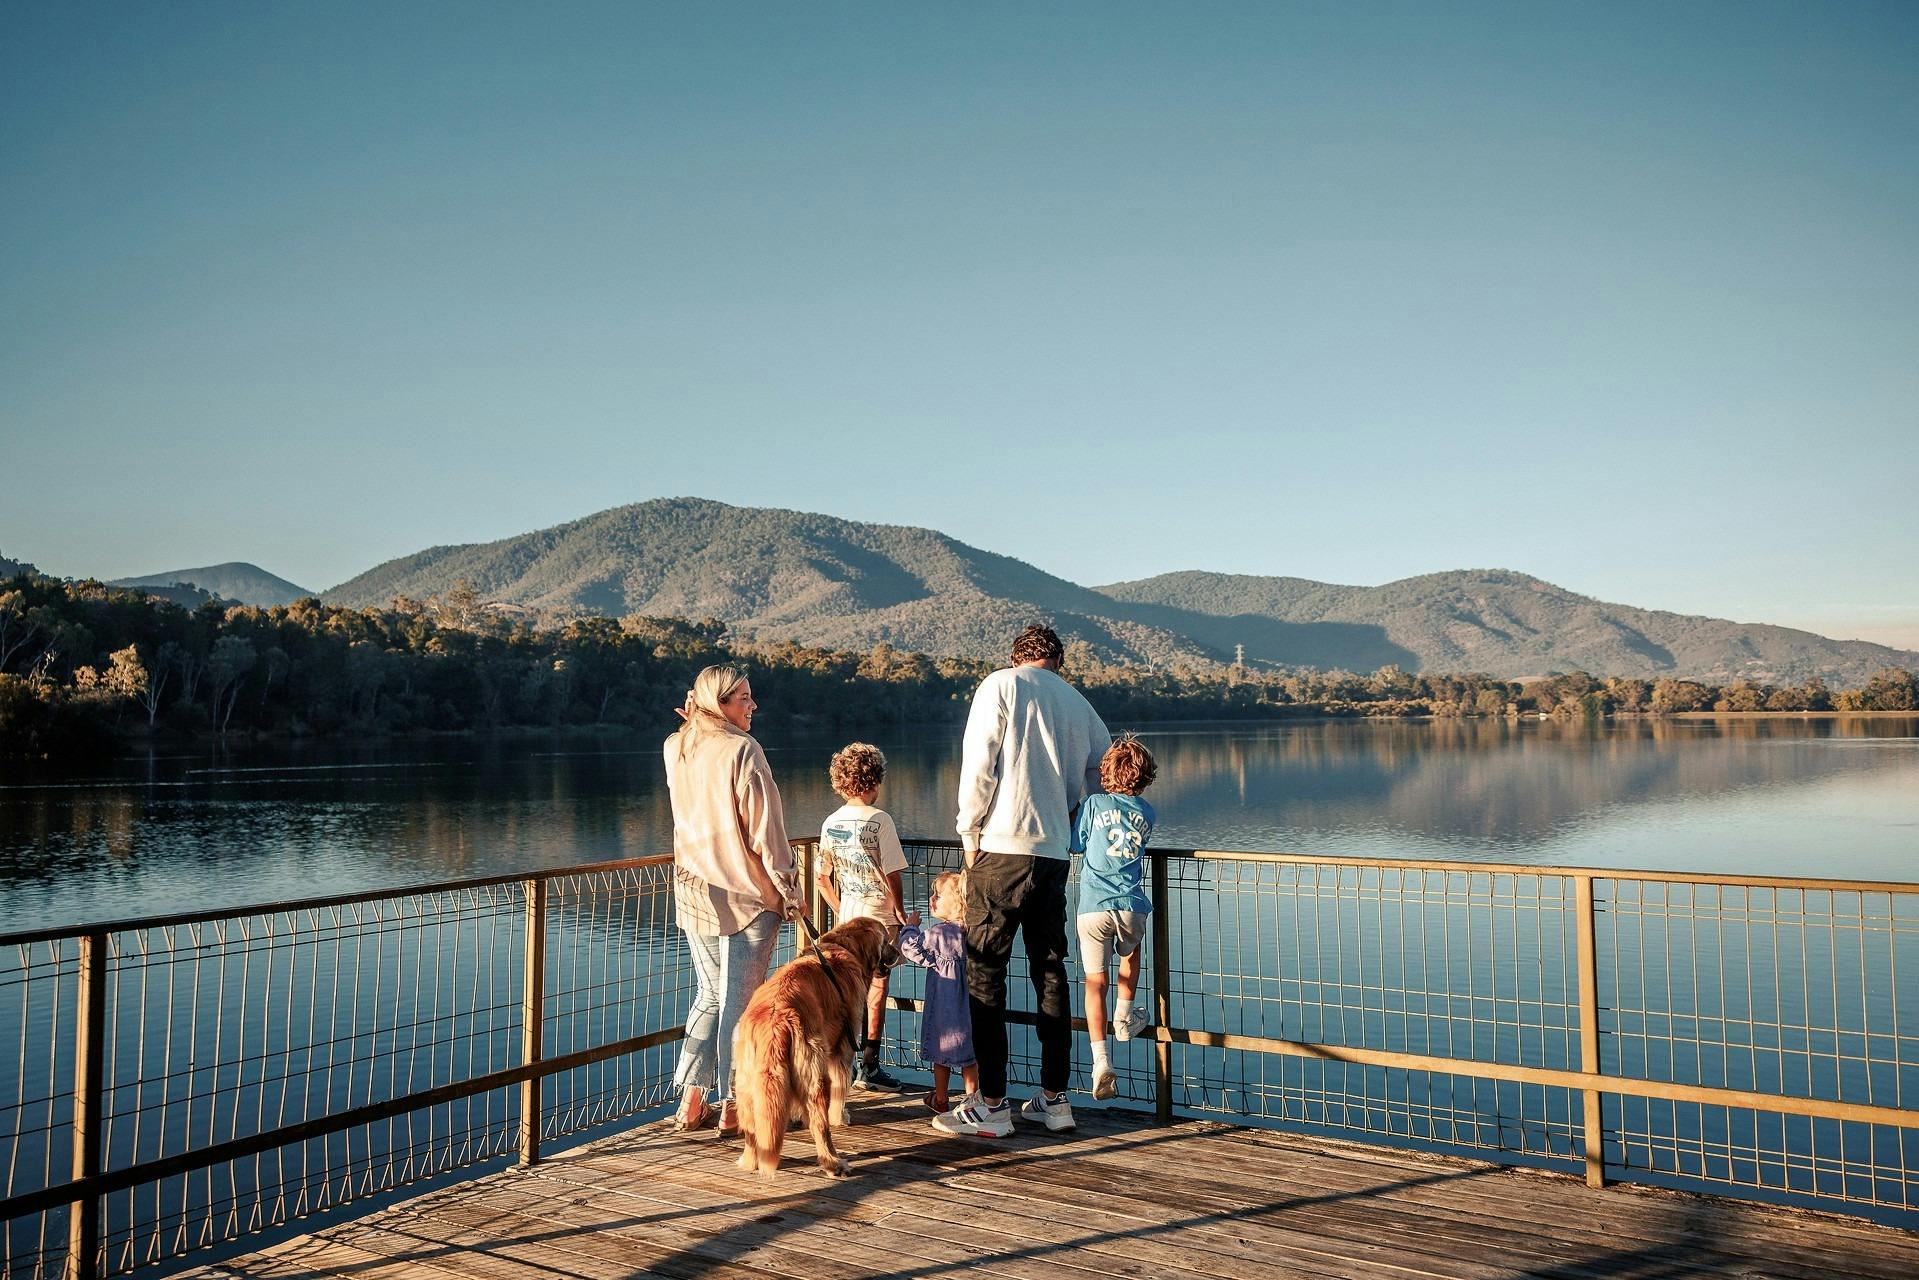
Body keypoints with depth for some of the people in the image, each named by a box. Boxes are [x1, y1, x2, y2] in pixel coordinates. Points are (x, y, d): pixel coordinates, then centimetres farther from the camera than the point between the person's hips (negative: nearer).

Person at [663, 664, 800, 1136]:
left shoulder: (674, 749, 4)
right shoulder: (743, 751, -15)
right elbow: (763, 828, -15)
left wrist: (696, 721, 11)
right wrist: (789, 889, -6)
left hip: (695, 893, 6)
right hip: (748, 893, -6)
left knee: (710, 995, 17)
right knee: (740, 1000, 3)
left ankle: (691, 1102, 18)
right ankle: (732, 1107, 11)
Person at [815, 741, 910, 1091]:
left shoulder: (831, 822, 3)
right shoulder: (880, 820, -14)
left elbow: (822, 877, 6)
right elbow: (891, 874, -14)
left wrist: (840, 911, 16)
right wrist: (900, 913, -3)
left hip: (847, 918, 5)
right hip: (878, 917, -5)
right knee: (876, 991, 5)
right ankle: (869, 1067, 9)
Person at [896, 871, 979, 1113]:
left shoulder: (938, 934, -19)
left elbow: (910, 948, -13)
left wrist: (911, 926, 1)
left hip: (943, 1006, -5)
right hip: (969, 1002, 5)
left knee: (942, 1052, 11)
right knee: (970, 1055, 13)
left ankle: (941, 1099, 23)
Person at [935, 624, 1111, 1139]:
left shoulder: (1000, 686, -1)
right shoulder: (1079, 704, 14)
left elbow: (978, 766, -7)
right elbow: (1103, 772, 21)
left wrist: (969, 833, 1)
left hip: (1002, 849, -5)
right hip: (1055, 853, 6)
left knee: (985, 972, 0)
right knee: (1050, 972, 13)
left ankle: (992, 1106, 2)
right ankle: (1053, 1098, 19)